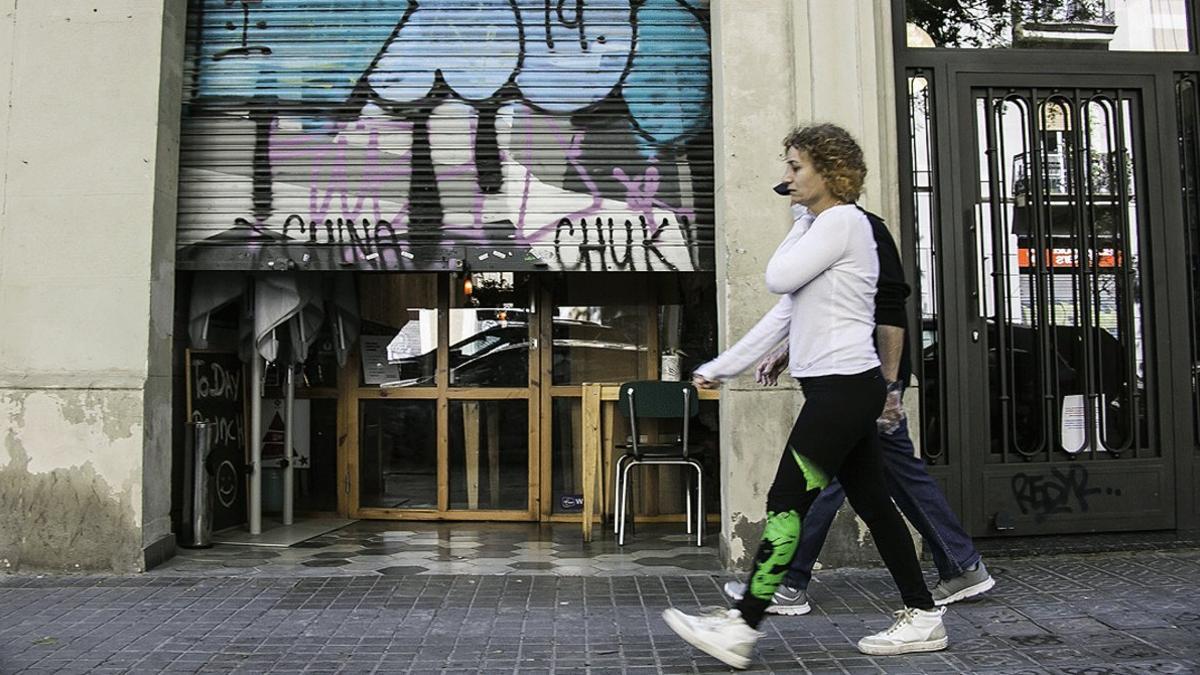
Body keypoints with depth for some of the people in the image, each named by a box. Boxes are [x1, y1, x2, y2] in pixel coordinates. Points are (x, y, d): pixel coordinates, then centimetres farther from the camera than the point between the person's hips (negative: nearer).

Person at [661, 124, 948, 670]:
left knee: (786, 501, -8)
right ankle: (922, 615, 20)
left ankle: (742, 626, -3)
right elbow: (783, 314, 19)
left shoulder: (842, 221, -8)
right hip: (842, 387, 10)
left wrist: (801, 223, 4)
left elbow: (778, 278, -13)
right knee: (871, 501, 12)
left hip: (844, 385, -10)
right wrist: (721, 368, 16)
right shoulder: (823, 227, 21)